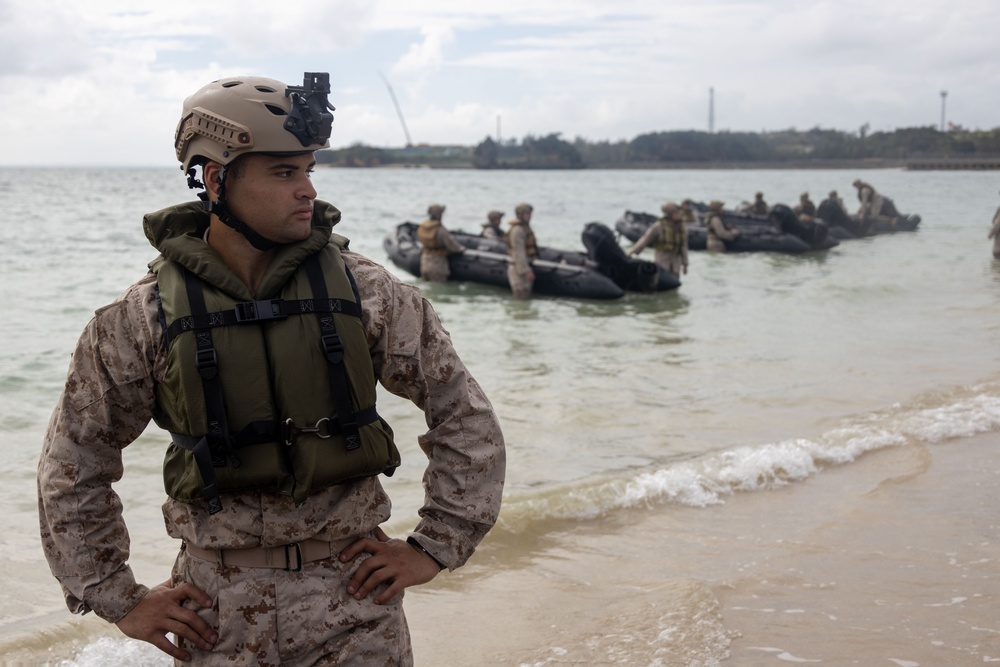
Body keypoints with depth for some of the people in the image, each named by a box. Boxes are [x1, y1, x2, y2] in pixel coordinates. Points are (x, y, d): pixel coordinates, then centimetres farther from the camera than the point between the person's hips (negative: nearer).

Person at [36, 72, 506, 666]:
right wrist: (118, 597, 3)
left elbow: (467, 415, 3)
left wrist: (435, 548, 0)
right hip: (218, 611, 0)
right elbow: (72, 466, 5)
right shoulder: (143, 318, -5)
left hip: (355, 598, 0)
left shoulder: (364, 291, -5)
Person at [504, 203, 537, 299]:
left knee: (526, 298, 12)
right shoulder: (517, 230, -17)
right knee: (522, 298, -10)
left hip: (524, 267, 10)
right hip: (519, 269, -10)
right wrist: (526, 271, -24)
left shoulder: (525, 227, 16)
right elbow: (518, 252, -22)